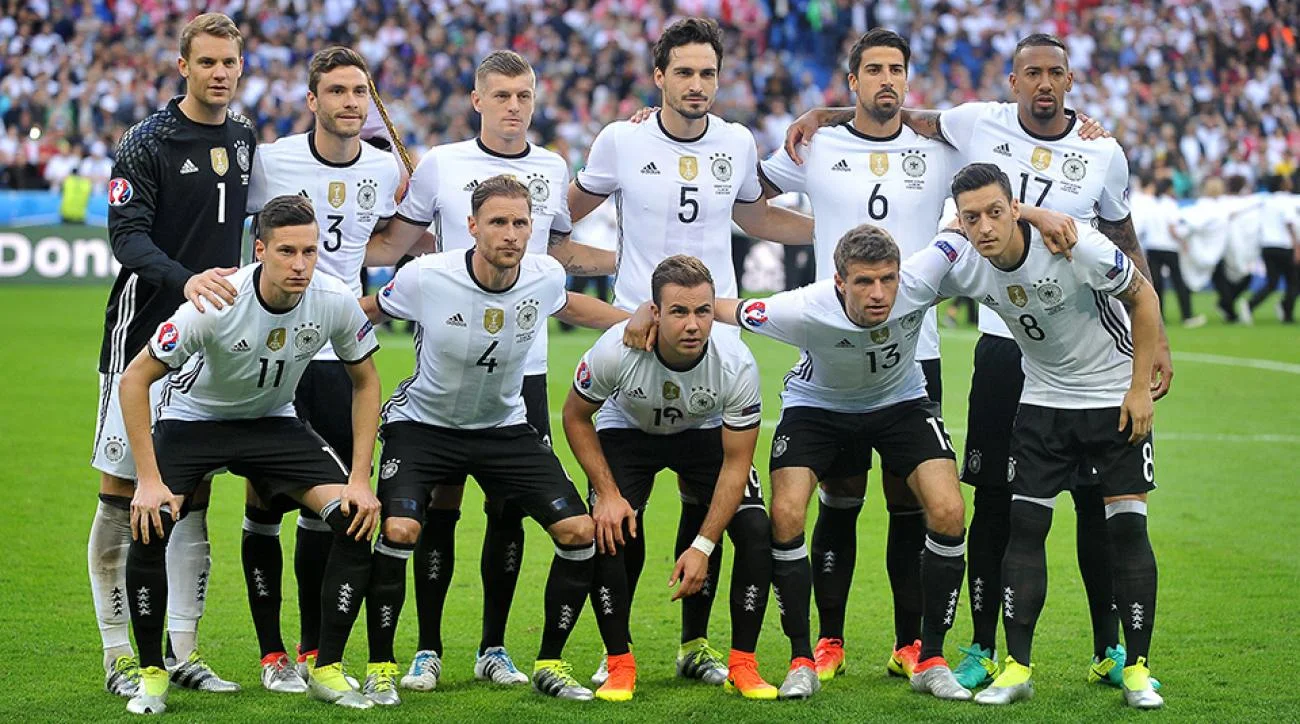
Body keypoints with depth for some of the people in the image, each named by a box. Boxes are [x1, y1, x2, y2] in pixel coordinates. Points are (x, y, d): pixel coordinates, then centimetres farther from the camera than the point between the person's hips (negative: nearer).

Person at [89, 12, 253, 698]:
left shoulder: (244, 138, 10)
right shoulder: (148, 141, -9)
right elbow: (127, 235, -17)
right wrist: (185, 280, -31)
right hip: (143, 331, -5)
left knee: (193, 495, 6)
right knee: (122, 494, -3)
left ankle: (181, 649, 12)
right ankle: (117, 653, 3)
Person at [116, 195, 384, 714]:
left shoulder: (336, 302, -21)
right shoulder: (214, 305, -31)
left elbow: (365, 381, -3)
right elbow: (134, 380, -21)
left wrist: (360, 479, -10)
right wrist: (149, 479, -25)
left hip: (273, 421, 3)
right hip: (192, 417, -3)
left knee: (355, 519, -17)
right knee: (150, 526, -26)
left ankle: (327, 670, -2)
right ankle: (151, 673, -5)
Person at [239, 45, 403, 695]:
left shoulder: (384, 169, 4)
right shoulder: (271, 161, -8)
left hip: (339, 350, 3)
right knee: (266, 501, -2)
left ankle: (314, 650, 15)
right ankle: (271, 654, 6)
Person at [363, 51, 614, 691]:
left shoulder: (551, 169, 8)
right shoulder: (441, 164, -1)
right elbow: (394, 244, 8)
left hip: (523, 369, 3)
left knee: (509, 511, 5)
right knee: (441, 506, -1)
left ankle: (493, 649, 15)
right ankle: (427, 650, 7)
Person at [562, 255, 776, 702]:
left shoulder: (737, 364, -33)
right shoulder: (616, 350, -35)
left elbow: (736, 463, -23)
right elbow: (575, 417, -15)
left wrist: (703, 547, -27)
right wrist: (607, 493, -22)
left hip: (705, 433, 1)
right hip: (628, 431, 0)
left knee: (756, 530, -18)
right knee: (605, 531, -22)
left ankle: (743, 665, -3)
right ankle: (619, 665, -4)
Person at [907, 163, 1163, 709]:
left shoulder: (1075, 245, -27)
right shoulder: (955, 257, -17)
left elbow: (1141, 296, -13)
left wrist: (1140, 387, -13)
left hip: (1114, 395, -3)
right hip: (1043, 399, 3)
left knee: (1127, 527, -8)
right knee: (1025, 526, -3)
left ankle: (1136, 668, 2)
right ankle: (1017, 668, 3)